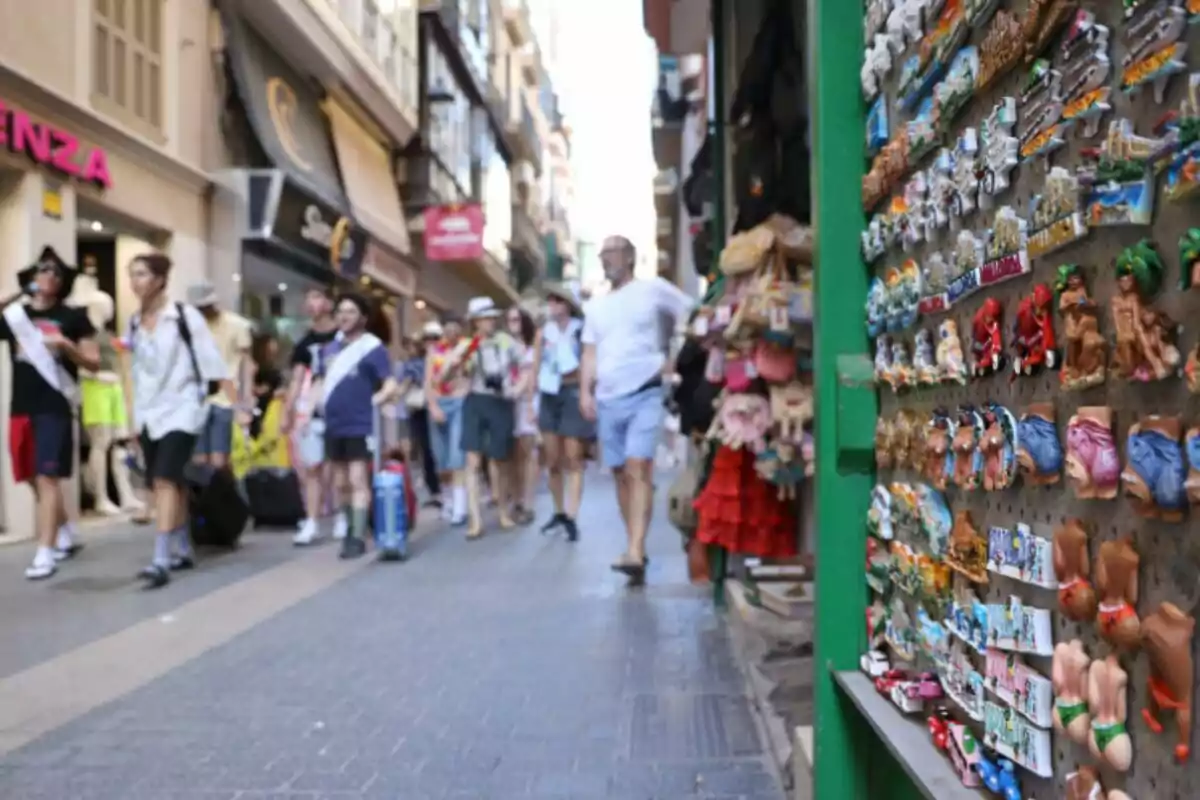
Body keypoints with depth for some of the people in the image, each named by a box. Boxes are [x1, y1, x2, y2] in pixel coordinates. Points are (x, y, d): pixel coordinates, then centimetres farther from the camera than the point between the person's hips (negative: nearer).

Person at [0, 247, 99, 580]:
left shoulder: (73, 317, 3)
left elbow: (94, 362, 3)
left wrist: (66, 345, -15)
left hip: (55, 409, -4)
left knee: (47, 479, -9)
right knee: (37, 481, 13)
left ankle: (44, 554, -7)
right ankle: (66, 537, 31)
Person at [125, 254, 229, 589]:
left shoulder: (185, 316, -8)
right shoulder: (134, 322, 8)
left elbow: (213, 363, -9)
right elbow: (136, 369, 16)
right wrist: (134, 411, 15)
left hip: (181, 409, -6)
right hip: (148, 413, 6)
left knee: (165, 480, -18)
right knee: (163, 484, 11)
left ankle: (161, 561, -20)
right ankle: (182, 551, 25)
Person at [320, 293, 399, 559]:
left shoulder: (372, 348, -8)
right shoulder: (333, 346, 13)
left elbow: (391, 387, -14)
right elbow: (324, 380, 25)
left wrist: (368, 404, -13)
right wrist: (322, 405, 12)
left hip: (360, 426, -7)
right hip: (334, 426, 7)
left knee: (358, 481, -10)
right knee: (340, 484, 14)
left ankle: (358, 538, -6)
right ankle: (350, 528, 29)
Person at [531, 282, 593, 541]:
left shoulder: (581, 330, -3)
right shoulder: (543, 333, 9)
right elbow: (536, 368, 10)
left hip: (574, 394, -4)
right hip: (549, 397, 4)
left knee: (573, 460, -4)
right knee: (552, 461, 8)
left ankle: (572, 518, -5)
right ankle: (559, 512, 21)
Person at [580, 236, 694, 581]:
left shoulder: (652, 289, 2)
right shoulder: (595, 306, 17)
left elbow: (692, 315, 2)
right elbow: (590, 354, 15)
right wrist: (585, 391, 2)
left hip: (645, 394, -6)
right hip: (608, 400, 6)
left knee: (638, 469, -18)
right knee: (621, 474, 8)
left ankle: (634, 553, -25)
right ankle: (636, 548, 19)